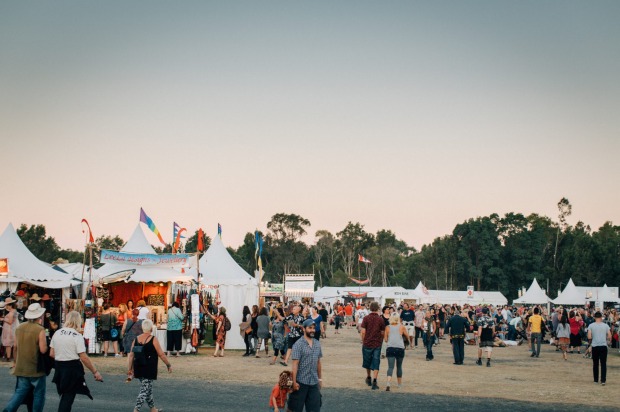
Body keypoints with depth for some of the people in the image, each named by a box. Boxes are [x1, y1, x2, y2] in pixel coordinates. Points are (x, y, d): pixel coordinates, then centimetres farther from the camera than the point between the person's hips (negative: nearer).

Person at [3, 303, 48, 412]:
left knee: (20, 391, 11)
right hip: (36, 368, -6)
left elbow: (15, 346, 11)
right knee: (38, 394, 9)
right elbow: (43, 350, -21)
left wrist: (15, 361, 22)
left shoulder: (20, 327, 3)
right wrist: (46, 344, 0)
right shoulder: (40, 330, -18)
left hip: (21, 367, 6)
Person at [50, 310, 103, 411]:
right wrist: (95, 372, -10)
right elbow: (84, 357, -16)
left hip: (59, 368, 5)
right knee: (68, 398, 2)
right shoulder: (77, 336, -12)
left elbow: (51, 354, 6)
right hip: (72, 368, -5)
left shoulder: (57, 333, 4)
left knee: (64, 396, 18)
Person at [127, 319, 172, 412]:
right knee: (144, 390, -3)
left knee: (148, 388, 20)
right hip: (149, 370, -6)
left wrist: (130, 369, 13)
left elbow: (131, 356, 5)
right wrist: (169, 365, 2)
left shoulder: (136, 339, 4)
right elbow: (161, 354, -9)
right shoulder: (153, 340, -11)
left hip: (138, 369, 6)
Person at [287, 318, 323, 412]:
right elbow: (295, 364, -13)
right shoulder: (298, 344, -10)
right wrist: (294, 382, -17)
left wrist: (320, 378, 15)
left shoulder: (317, 344, 8)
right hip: (301, 382, -5)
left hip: (314, 382, 5)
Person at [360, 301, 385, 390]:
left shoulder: (366, 318, -5)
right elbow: (383, 333, 2)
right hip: (377, 344, 0)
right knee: (376, 363, 1)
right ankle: (374, 381, -9)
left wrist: (363, 342, 7)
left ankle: (368, 378, 34)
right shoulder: (380, 319, -3)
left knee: (367, 362, 18)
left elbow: (363, 332, -6)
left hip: (367, 343, 0)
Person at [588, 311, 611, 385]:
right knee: (603, 364, 2)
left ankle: (596, 380, 18)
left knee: (595, 364, 12)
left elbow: (589, 337, -9)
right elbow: (610, 337, -3)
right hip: (603, 346, 0)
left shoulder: (591, 325, -4)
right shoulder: (606, 325, -1)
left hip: (595, 346, 0)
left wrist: (590, 342, 12)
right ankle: (603, 380, -6)